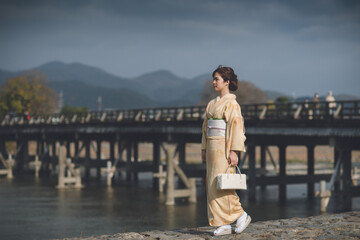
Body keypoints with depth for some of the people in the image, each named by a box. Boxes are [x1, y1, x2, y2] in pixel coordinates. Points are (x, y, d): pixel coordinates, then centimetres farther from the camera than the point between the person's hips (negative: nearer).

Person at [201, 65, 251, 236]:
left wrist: (234, 151, -20)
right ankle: (224, 224, 9)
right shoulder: (212, 104, 16)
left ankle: (241, 215, 6)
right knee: (213, 185, 5)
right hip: (212, 147, 8)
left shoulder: (231, 103, -8)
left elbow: (236, 126, -15)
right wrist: (204, 148, 14)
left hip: (224, 147, -8)